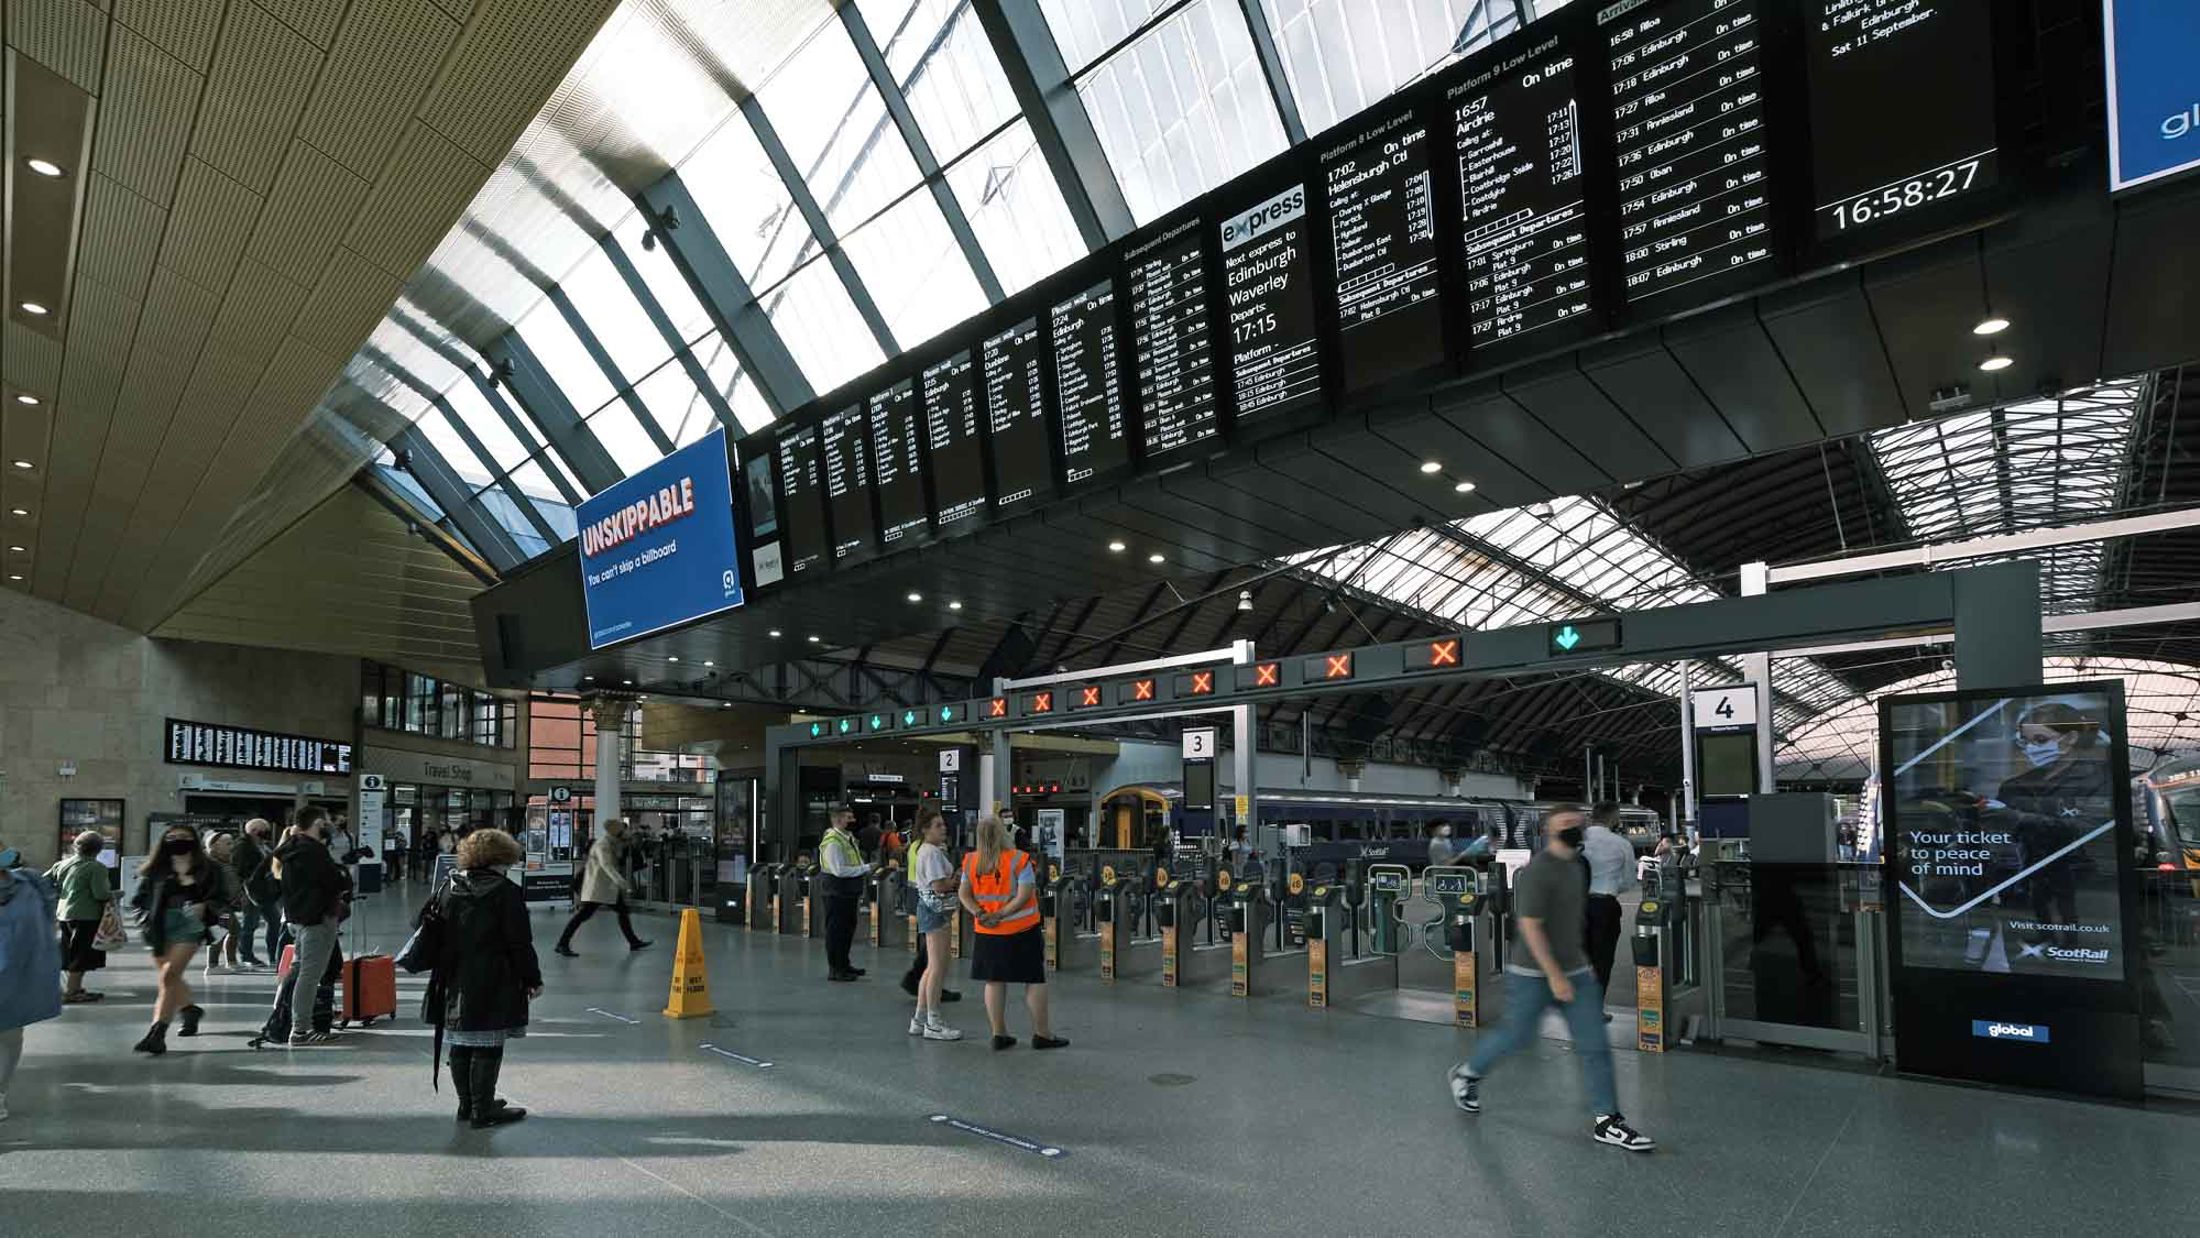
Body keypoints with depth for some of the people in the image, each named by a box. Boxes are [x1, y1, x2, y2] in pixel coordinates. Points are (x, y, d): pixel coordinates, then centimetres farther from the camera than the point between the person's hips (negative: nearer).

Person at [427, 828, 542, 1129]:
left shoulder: (450, 889, 9)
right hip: (493, 985, -7)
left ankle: (467, 1104, 27)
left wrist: (445, 972, 21)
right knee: (488, 1047, 0)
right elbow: (520, 943, -11)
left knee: (461, 1045, 15)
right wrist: (533, 979, -3)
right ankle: (483, 1110, 4)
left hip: (455, 983, 7)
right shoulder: (506, 892, -11)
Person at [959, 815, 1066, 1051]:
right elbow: (1025, 895, -20)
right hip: (1022, 930, -4)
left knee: (994, 982, 12)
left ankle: (999, 1034, 17)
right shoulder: (1019, 860, -15)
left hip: (987, 934, 4)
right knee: (1035, 981, 5)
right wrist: (1001, 914, -16)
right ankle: (1042, 1034, 10)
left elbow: (964, 893, 0)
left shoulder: (971, 861, -1)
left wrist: (979, 913, -8)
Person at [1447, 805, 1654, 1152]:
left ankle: (1606, 1120, 9)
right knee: (1516, 1036, 7)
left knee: (1594, 1045, 2)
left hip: (1575, 971, 7)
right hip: (1534, 975, -7)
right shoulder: (1537, 871, -19)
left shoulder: (1575, 864, 8)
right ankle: (1467, 1074, 31)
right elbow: (1529, 925, -22)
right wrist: (1554, 976, -23)